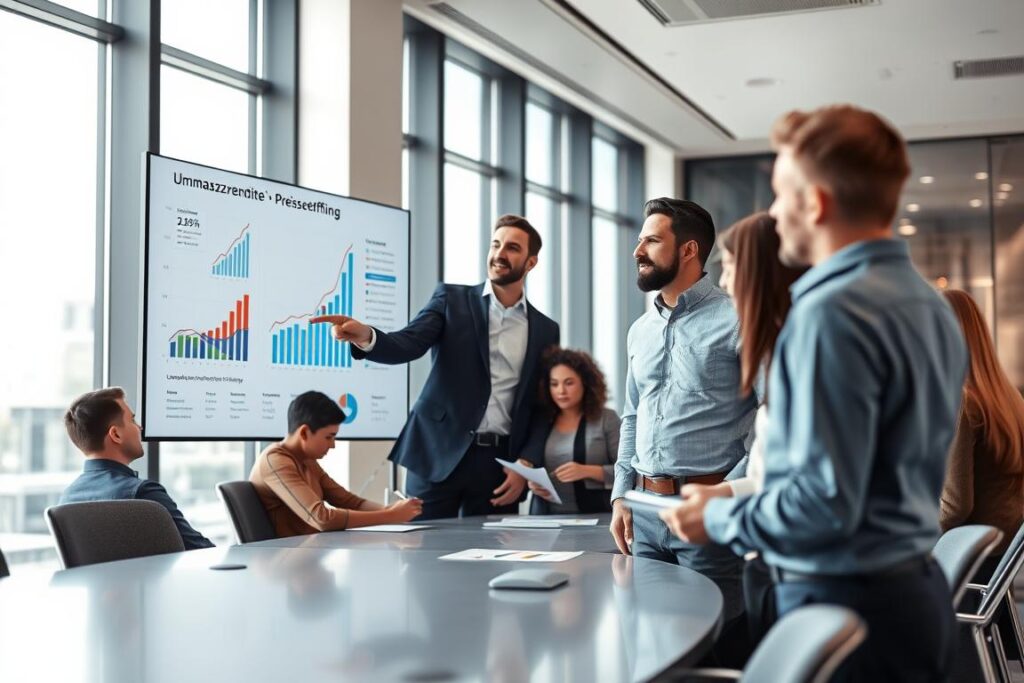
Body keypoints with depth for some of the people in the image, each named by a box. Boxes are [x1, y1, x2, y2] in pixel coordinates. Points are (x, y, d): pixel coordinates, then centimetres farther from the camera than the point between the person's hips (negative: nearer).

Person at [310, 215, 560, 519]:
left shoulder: (545, 330, 10)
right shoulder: (451, 299, 5)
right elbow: (408, 344, -10)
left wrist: (526, 466, -1)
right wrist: (365, 337, -32)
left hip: (499, 462, 2)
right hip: (439, 453, -2)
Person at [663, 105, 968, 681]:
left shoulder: (831, 312, -20)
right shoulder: (932, 304, 9)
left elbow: (824, 501, -24)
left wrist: (719, 518, -8)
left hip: (849, 601, -9)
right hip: (920, 589, 9)